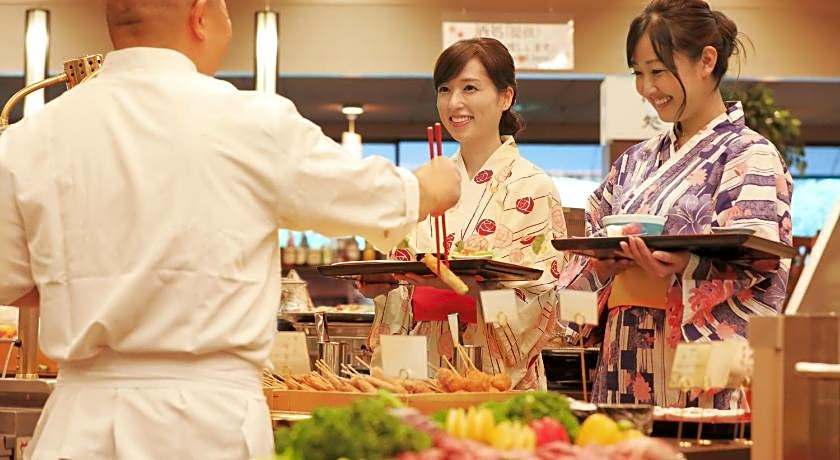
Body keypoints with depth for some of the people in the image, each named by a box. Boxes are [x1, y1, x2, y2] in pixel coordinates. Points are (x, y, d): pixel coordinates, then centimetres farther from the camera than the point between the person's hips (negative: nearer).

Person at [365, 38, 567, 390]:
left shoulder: (533, 189, -4)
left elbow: (542, 306, -11)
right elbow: (403, 294, 14)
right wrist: (382, 282, -7)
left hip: (498, 377, -4)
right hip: (423, 372, 4)